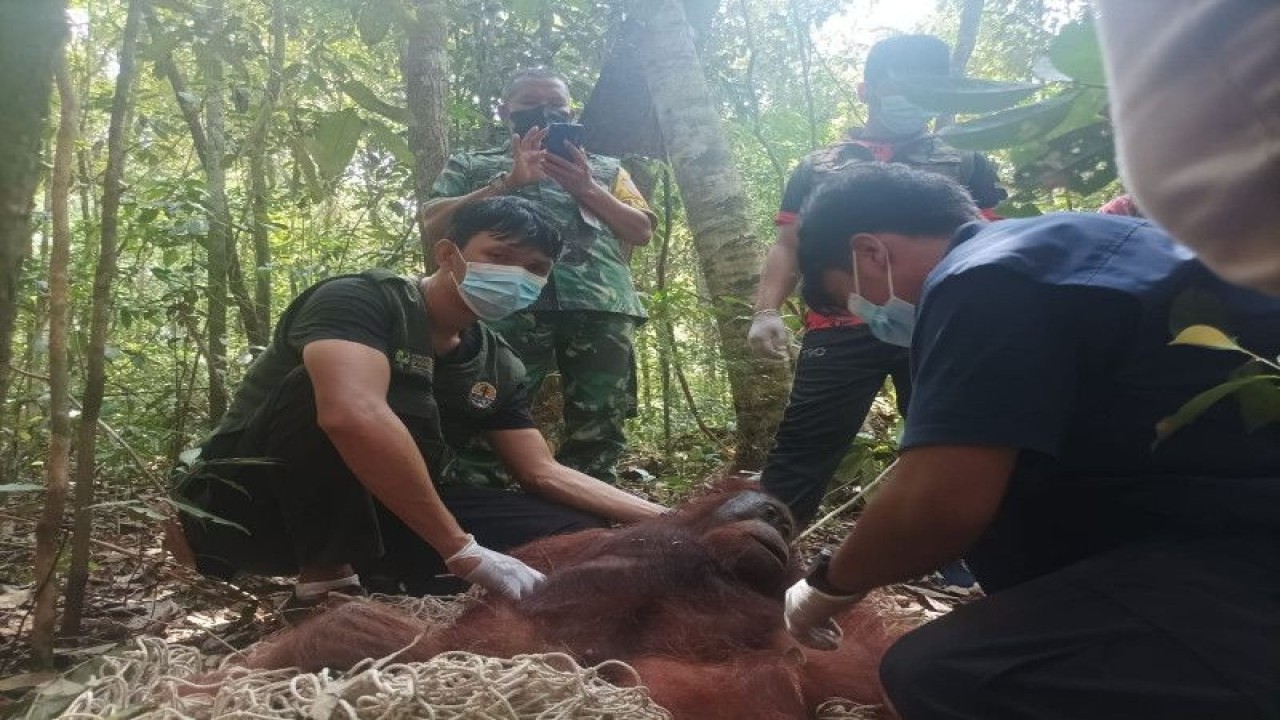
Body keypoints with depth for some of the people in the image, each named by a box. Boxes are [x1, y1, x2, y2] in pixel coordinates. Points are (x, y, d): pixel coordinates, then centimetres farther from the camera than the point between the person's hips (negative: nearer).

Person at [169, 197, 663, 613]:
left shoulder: (497, 366, 3)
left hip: (365, 516, 7)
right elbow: (353, 415, -39)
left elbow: (544, 474, 3)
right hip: (244, 508, -6)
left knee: (577, 533, -5)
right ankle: (327, 589, -24)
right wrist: (465, 552, -38)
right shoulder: (362, 299, -19)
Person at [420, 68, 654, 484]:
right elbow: (434, 227, 7)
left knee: (598, 430, -1)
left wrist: (587, 189, 2)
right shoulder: (469, 165, 23)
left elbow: (642, 231, 17)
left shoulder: (605, 168, 29)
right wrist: (508, 181, -1)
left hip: (602, 303, 3)